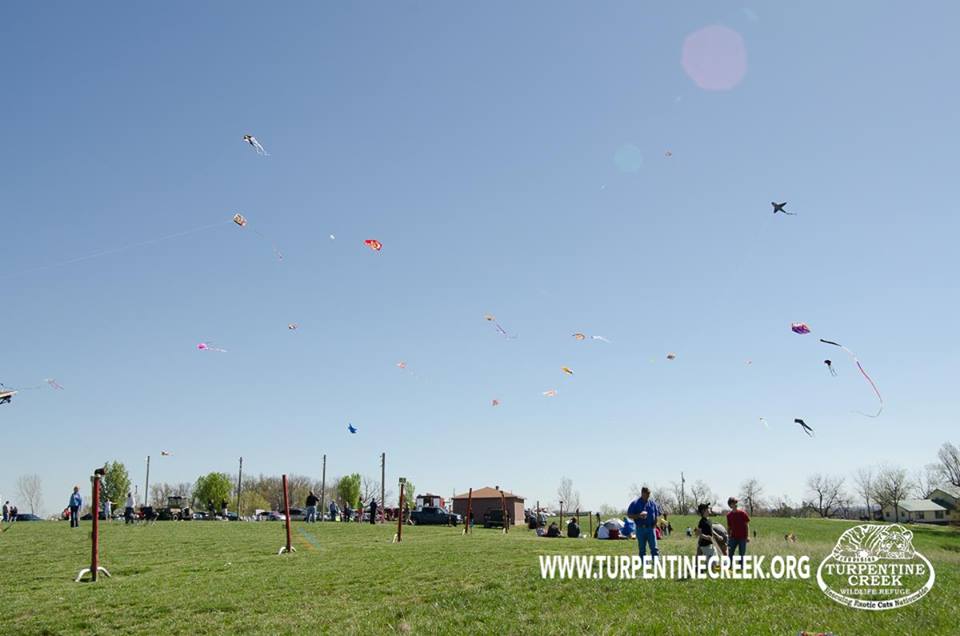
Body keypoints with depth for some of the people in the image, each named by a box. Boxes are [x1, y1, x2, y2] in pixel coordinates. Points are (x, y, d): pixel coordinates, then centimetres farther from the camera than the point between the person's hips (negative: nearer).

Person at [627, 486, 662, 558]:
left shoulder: (652, 503, 7)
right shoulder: (635, 503, -2)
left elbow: (656, 515, 14)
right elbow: (629, 515, -2)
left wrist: (654, 524, 1)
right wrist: (638, 516, -17)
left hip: (651, 528, 1)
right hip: (640, 528, -1)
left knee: (654, 548, -3)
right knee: (642, 549, 6)